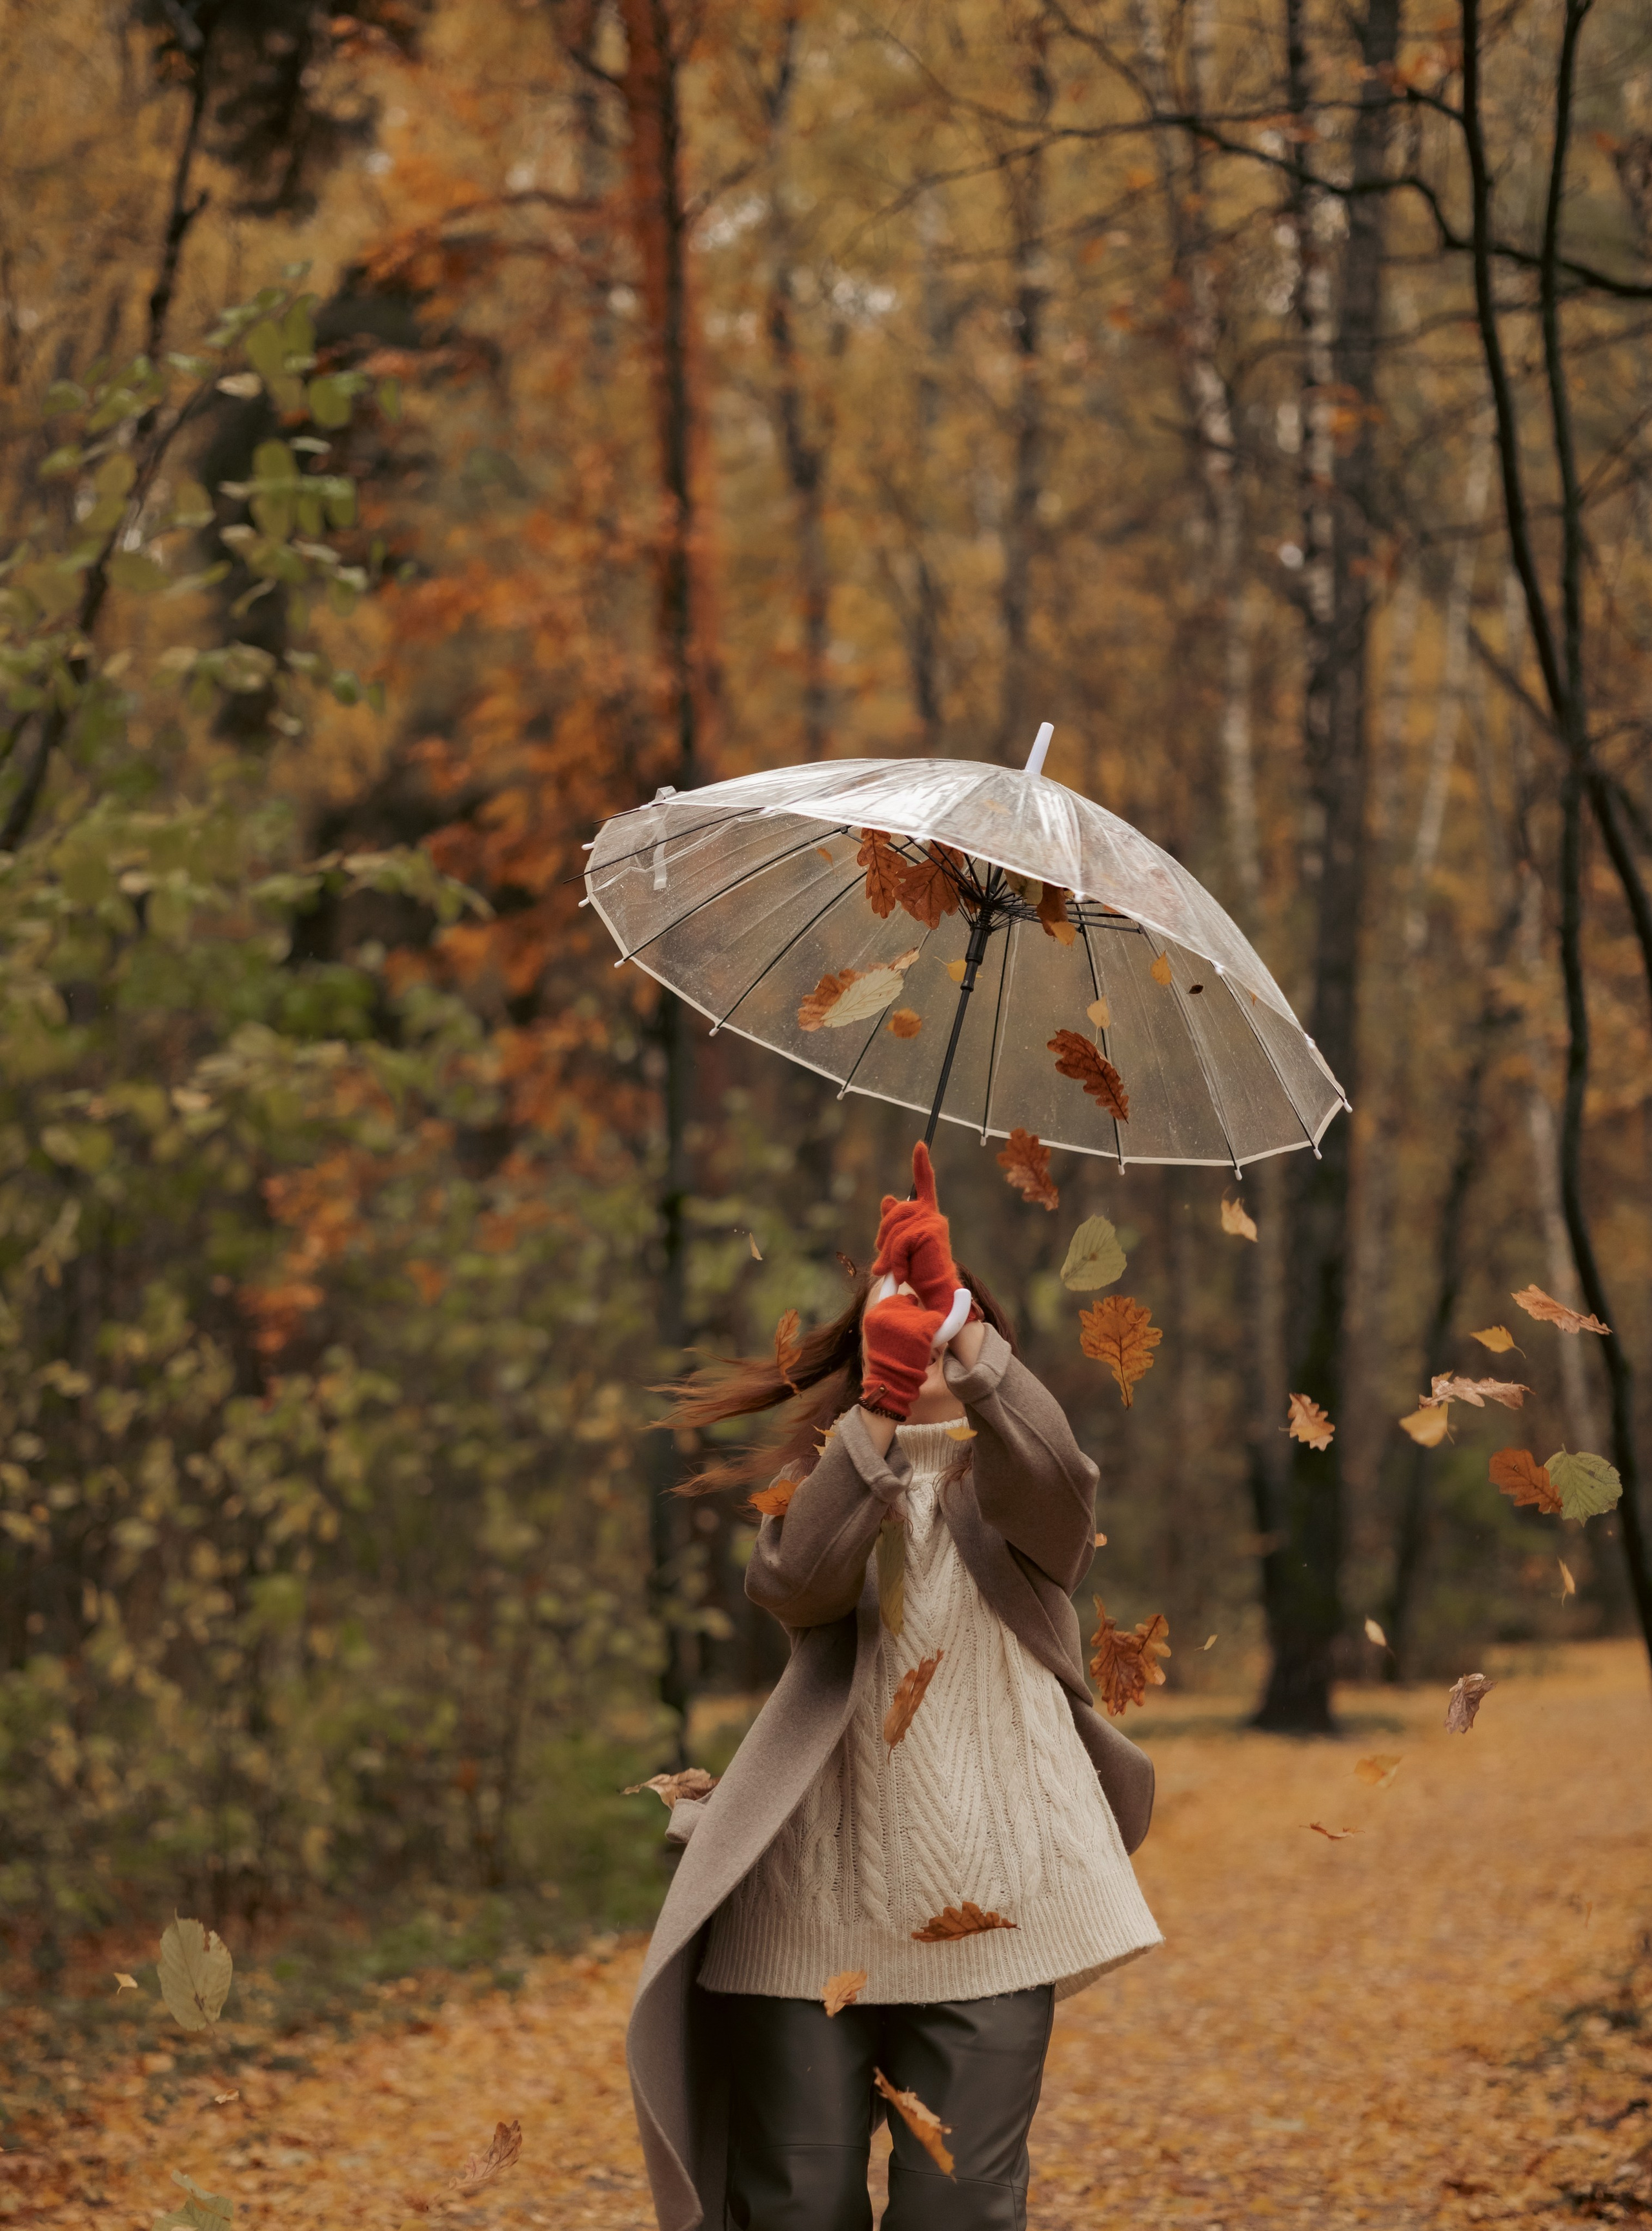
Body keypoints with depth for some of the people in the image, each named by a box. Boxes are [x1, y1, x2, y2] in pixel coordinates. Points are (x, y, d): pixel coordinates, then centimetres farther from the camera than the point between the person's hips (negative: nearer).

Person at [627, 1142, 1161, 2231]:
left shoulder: (1013, 1485, 11)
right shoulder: (829, 1479, 13)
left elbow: (1054, 1479, -16)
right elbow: (794, 1581, -11)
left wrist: (954, 1311, -28)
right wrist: (878, 1406, -24)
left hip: (986, 1922, -1)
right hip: (813, 1912, 1)